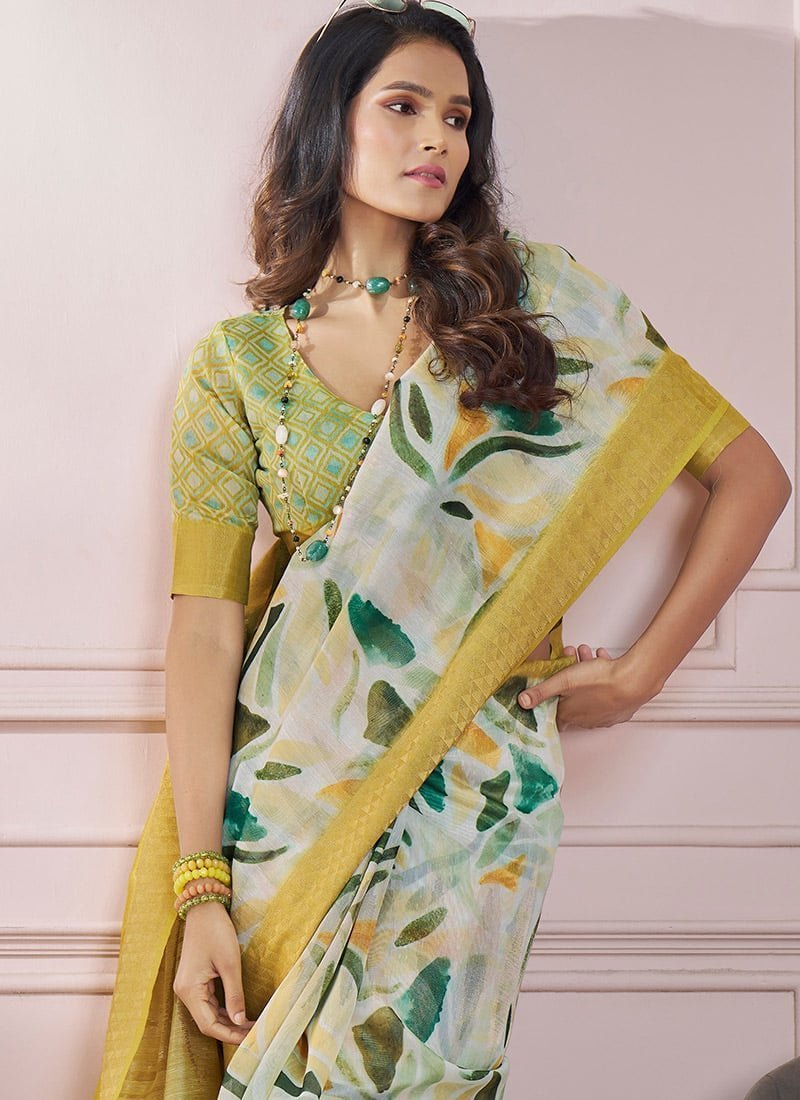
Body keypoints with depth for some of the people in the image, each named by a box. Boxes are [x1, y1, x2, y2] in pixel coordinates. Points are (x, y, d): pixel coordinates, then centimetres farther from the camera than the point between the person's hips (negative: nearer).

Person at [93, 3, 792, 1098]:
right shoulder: (240, 362, 2)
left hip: (474, 792, -1)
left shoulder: (541, 300, 0)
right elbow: (206, 623, -4)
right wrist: (199, 887, -9)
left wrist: (641, 673, -1)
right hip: (288, 789, 1)